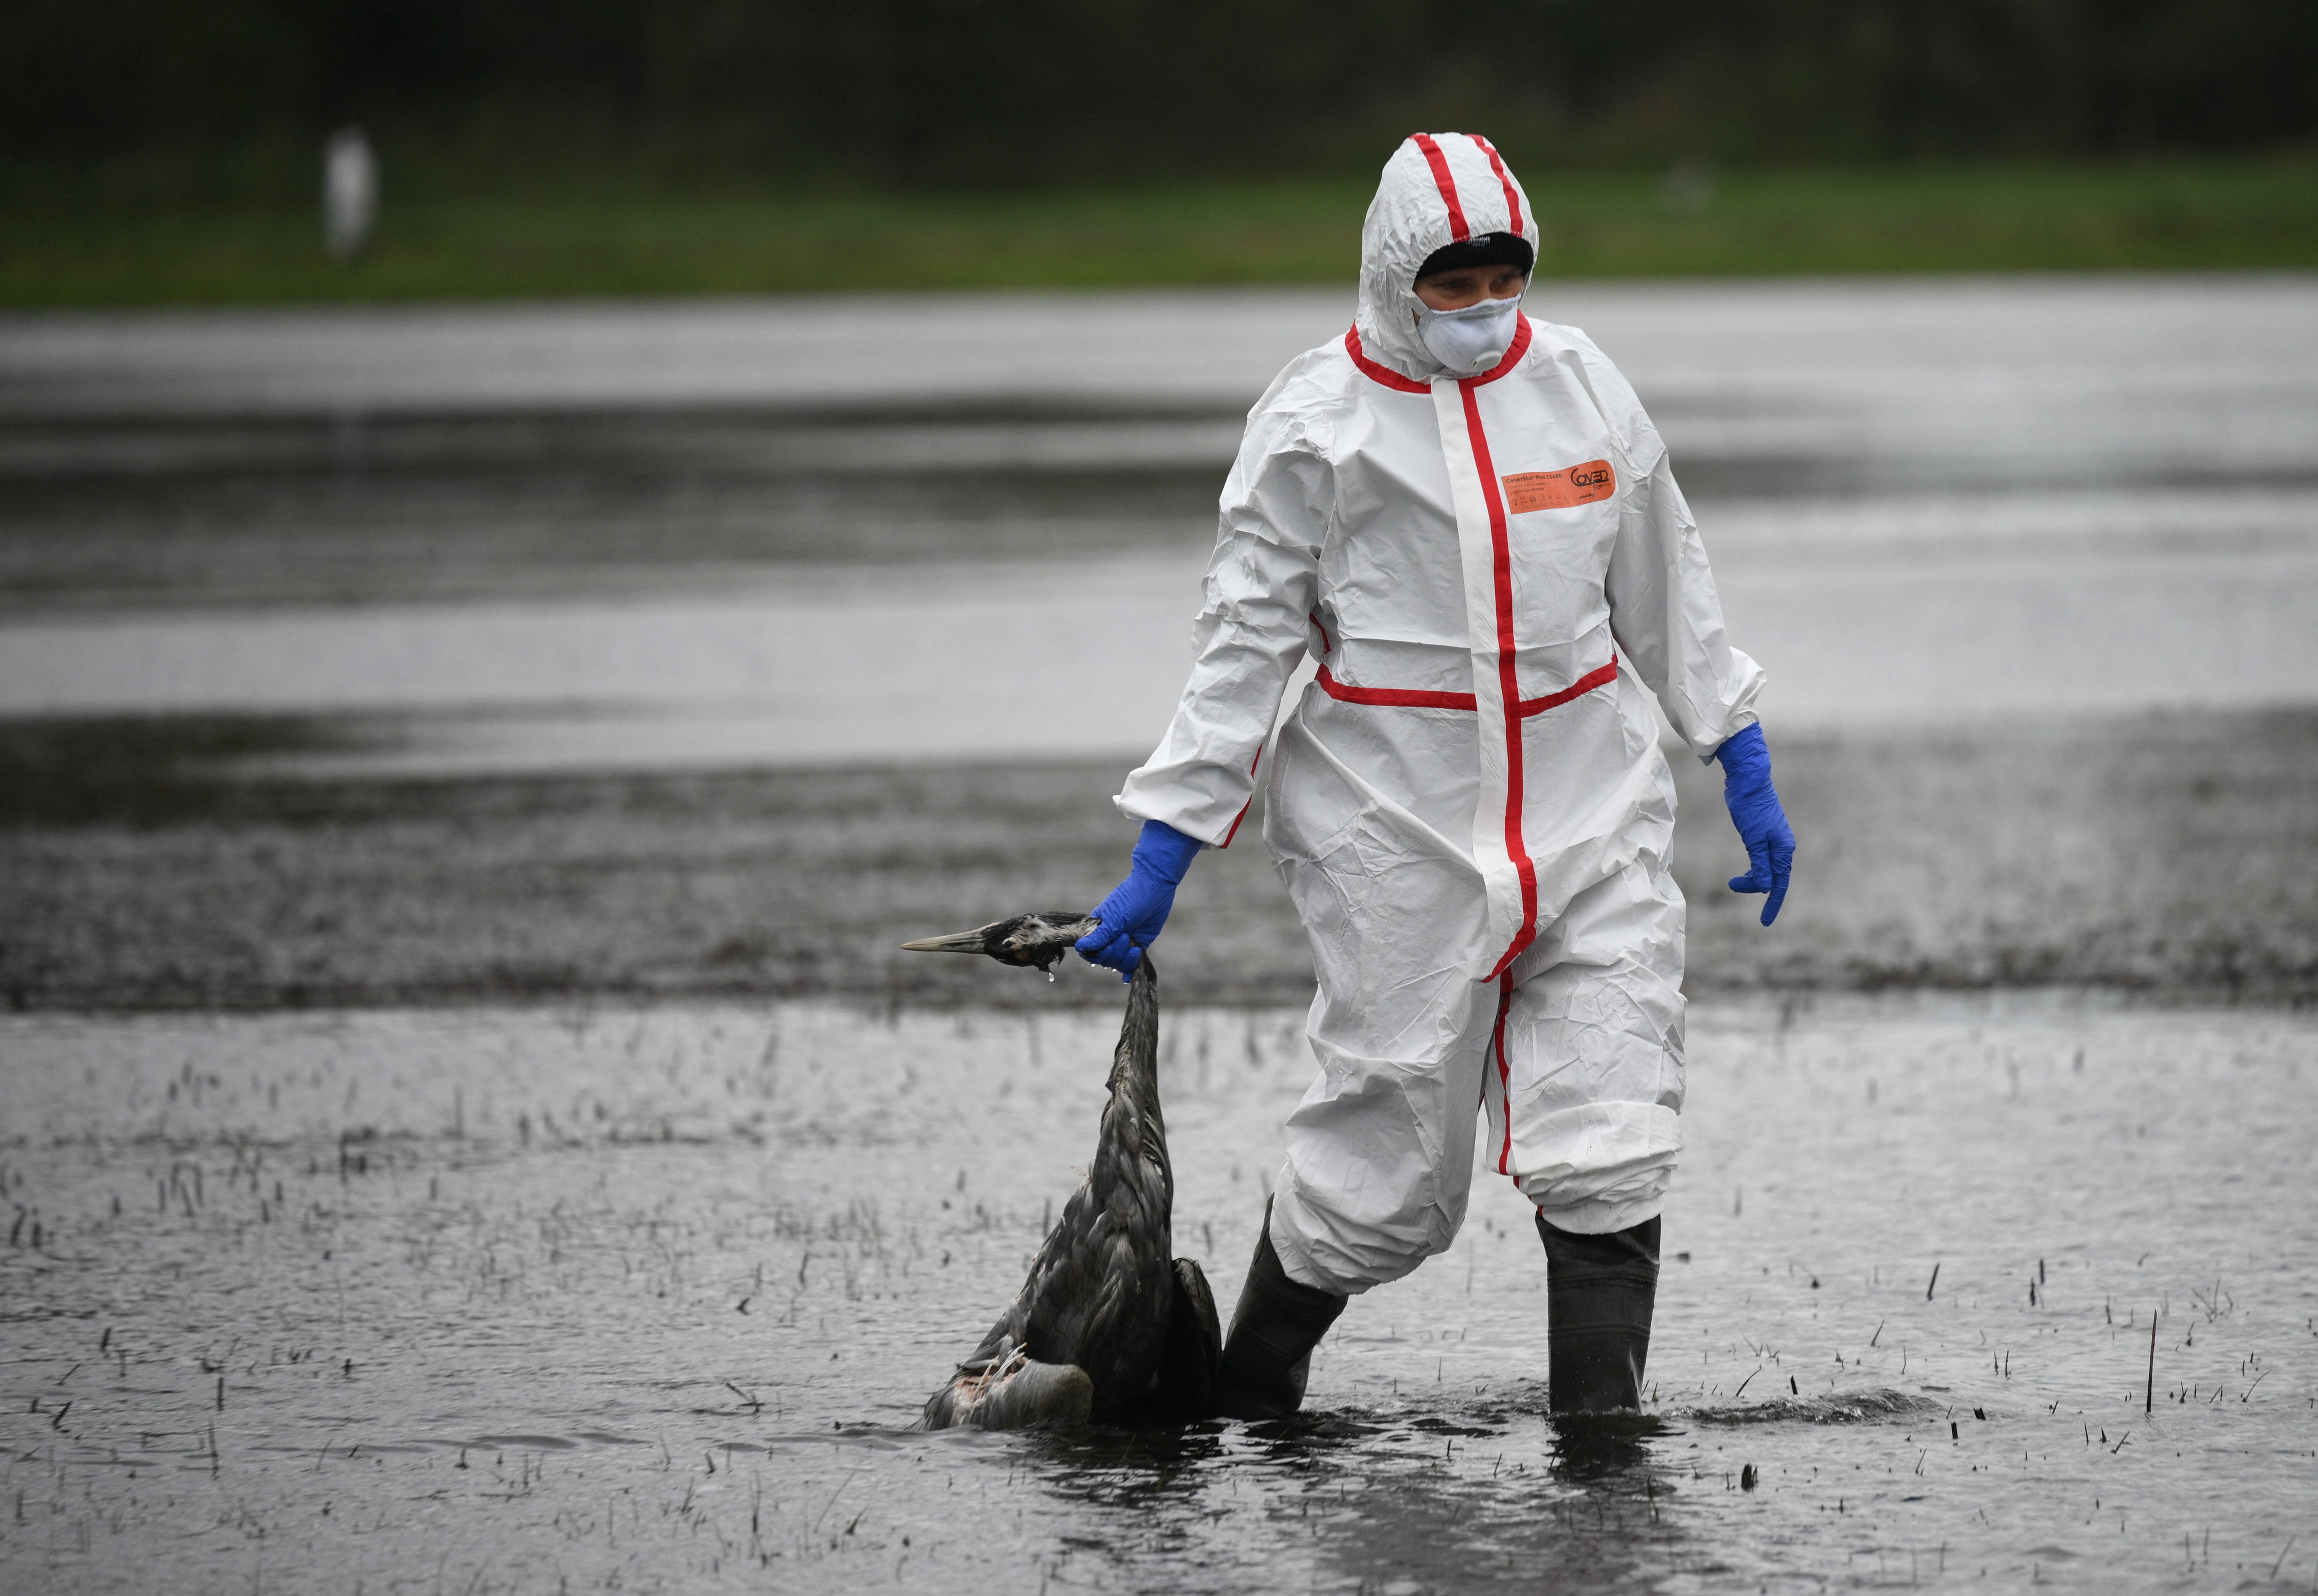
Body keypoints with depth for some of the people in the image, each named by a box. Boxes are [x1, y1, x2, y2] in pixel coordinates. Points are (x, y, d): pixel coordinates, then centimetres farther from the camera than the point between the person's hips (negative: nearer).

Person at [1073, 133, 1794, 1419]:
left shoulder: (1576, 382, 7)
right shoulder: (1317, 422, -5)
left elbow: (1663, 587, 18)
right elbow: (1245, 640, -3)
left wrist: (1742, 767, 19)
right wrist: (1163, 853, -6)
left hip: (1589, 802, 4)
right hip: (1398, 823, -4)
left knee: (1611, 1143, -6)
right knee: (1390, 1164, -2)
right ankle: (1246, 1403, 19)